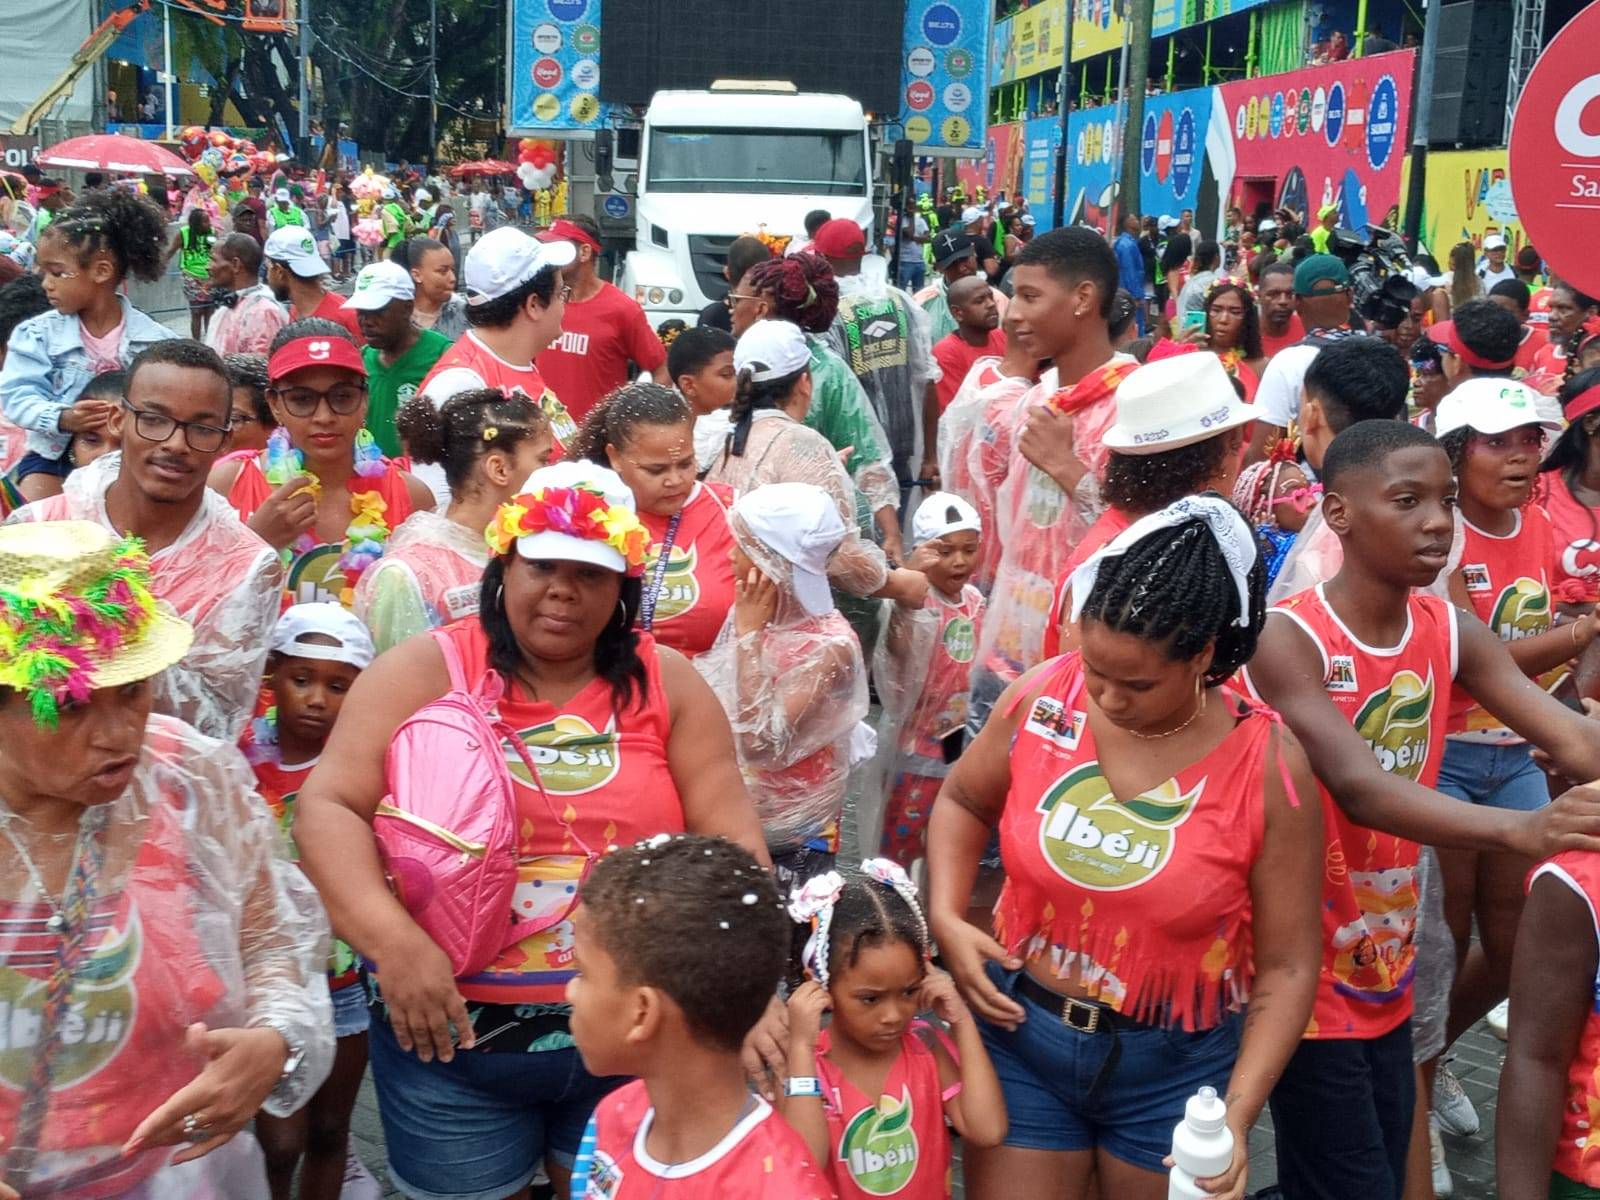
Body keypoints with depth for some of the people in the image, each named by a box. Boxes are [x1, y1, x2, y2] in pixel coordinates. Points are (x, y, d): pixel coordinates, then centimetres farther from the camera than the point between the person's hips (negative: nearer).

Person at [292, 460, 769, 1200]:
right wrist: (391, 939, -25)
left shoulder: (667, 683, 1)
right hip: (451, 1029, -1)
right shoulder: (424, 671, -5)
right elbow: (328, 808, -11)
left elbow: (729, 840, -2)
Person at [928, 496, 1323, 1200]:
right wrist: (947, 919, -5)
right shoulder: (1043, 700, -10)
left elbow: (1287, 966, -11)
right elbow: (964, 801, 10)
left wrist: (1237, 1115, -20)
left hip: (1175, 1065, -2)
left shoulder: (1267, 768, -17)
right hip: (1020, 1033, 2)